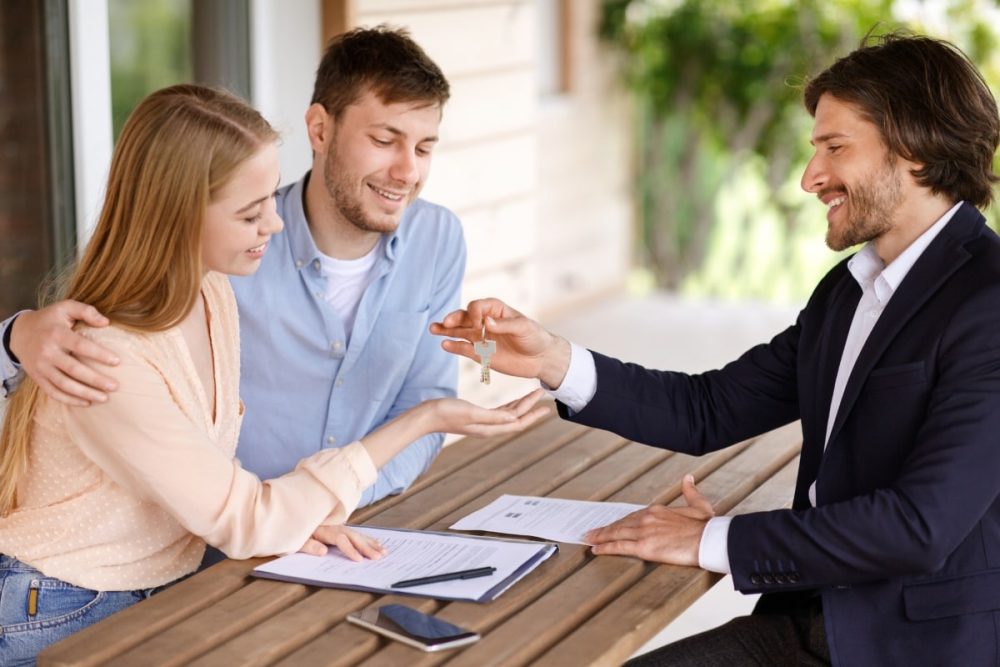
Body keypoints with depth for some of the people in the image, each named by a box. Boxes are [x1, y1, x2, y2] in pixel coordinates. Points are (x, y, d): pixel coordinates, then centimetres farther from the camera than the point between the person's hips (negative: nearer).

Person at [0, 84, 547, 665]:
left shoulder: (214, 295, 1)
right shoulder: (108, 360, -26)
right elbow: (243, 521, -21)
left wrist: (287, 516, -14)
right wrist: (422, 421, -20)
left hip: (166, 594, 7)